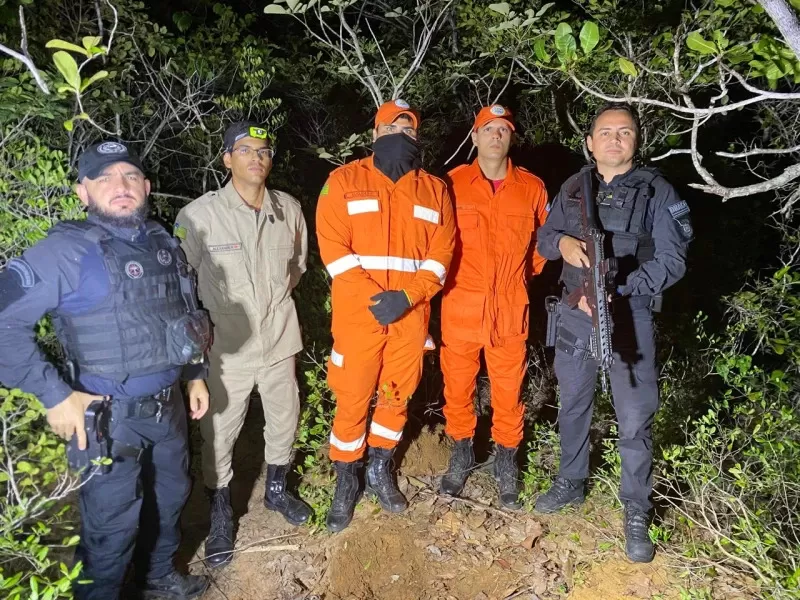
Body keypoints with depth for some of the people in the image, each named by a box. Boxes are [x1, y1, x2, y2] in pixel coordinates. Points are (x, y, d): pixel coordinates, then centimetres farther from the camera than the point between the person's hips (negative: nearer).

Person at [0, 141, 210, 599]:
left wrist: (196, 374, 14)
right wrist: (56, 396, -20)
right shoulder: (66, 251, -16)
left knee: (170, 498, 24)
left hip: (169, 407, 7)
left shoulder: (164, 243, 4)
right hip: (109, 417, -6)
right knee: (112, 527, 7)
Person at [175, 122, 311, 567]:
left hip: (280, 338, 4)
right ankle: (221, 516, 34)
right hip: (227, 345, -3)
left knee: (285, 420, 19)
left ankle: (277, 489, 47)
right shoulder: (199, 215, -15)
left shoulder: (290, 209, -3)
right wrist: (216, 312, -2)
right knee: (220, 433, 9)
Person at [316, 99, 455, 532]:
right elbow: (333, 247, -7)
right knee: (352, 400, 3)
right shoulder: (344, 181, 1)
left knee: (398, 396, 13)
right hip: (358, 314, -2)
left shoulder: (434, 190, 9)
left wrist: (407, 296, -13)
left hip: (411, 315, 3)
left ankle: (380, 472, 34)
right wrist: (372, 298, -16)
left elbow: (441, 254, 2)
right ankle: (345, 482, 23)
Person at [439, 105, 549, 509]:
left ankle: (506, 461, 29)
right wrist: (449, 279, 5)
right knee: (458, 385, 11)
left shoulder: (531, 187, 3)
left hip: (510, 307, 1)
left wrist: (524, 275, 11)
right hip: (461, 305, 0)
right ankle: (461, 452, 33)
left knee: (508, 389, 9)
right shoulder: (452, 183, -1)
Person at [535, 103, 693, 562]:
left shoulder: (657, 191, -5)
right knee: (573, 404, 17)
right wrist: (562, 242, -11)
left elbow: (672, 261, -9)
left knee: (635, 419, 2)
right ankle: (571, 483, 37)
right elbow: (544, 238, 13)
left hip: (629, 316, -4)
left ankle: (637, 512, 19)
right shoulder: (573, 189, 8)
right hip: (575, 313, 4)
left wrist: (618, 290, -20)